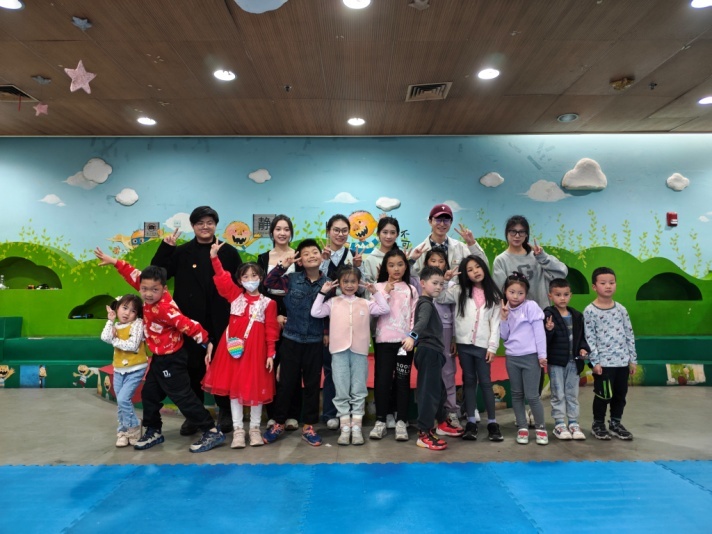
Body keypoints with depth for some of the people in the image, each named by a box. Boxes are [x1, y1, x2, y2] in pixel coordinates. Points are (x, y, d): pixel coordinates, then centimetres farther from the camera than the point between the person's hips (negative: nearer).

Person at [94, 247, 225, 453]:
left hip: (171, 359, -9)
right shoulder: (154, 299, -4)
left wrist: (205, 341, -27)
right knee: (149, 394, 19)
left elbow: (186, 324, -29)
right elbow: (135, 275, 7)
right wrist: (114, 262, 12)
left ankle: (212, 432, 1)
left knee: (183, 397, -6)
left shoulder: (164, 308, -29)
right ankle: (153, 432, 37)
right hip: (159, 358, 9)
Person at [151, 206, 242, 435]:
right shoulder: (182, 252, 5)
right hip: (191, 321, 1)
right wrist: (165, 247, -10)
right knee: (193, 367, 9)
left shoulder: (229, 252, 3)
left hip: (220, 321, 0)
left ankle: (225, 412, 26)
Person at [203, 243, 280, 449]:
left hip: (255, 350, -2)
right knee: (234, 387, 7)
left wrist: (270, 354, -4)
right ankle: (238, 430, 18)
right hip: (233, 348, 2)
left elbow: (271, 330, -1)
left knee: (255, 388, 6)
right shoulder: (235, 295, 6)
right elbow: (221, 278, -2)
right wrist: (214, 257, -13)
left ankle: (255, 429, 22)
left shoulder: (268, 303, -1)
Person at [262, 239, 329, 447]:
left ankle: (309, 426, 22)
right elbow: (268, 283, -2)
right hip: (291, 339, 0)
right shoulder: (291, 279, -2)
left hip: (315, 341, 1)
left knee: (312, 384, 9)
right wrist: (283, 266, -12)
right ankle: (279, 423, 24)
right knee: (286, 382, 8)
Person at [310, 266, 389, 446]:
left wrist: (376, 292, 1)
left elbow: (384, 309, 3)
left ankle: (357, 428, 13)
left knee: (359, 391, 5)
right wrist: (322, 293, -4)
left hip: (359, 351, 1)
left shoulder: (365, 303, 10)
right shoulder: (333, 302, 6)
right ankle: (345, 428, 12)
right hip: (339, 351, -1)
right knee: (341, 392, 4)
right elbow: (315, 312, -4)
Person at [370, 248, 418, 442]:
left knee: (402, 380, 3)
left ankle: (401, 422, 10)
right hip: (384, 340, 0)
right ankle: (380, 421, 10)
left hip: (404, 340, 1)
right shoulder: (379, 287, 7)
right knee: (382, 379, 0)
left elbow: (415, 316, 4)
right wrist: (386, 292, -11)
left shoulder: (411, 290, 9)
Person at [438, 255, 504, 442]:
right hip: (464, 343, 1)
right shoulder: (460, 291, 5)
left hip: (483, 345, -1)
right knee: (469, 381, 9)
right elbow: (439, 297, 2)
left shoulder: (493, 295, 4)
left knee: (485, 382, 4)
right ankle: (471, 422, 15)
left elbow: (495, 323, 1)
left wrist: (492, 346, -4)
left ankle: (492, 422, 14)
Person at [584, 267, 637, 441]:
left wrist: (633, 359, 8)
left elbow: (629, 335, 10)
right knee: (603, 395, 3)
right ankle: (598, 424, 21)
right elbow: (590, 338, -10)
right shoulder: (590, 311, -8)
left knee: (621, 394, 14)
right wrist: (595, 361, -13)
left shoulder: (621, 309, 6)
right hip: (603, 362, -5)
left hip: (623, 361, 5)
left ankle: (615, 423, 32)